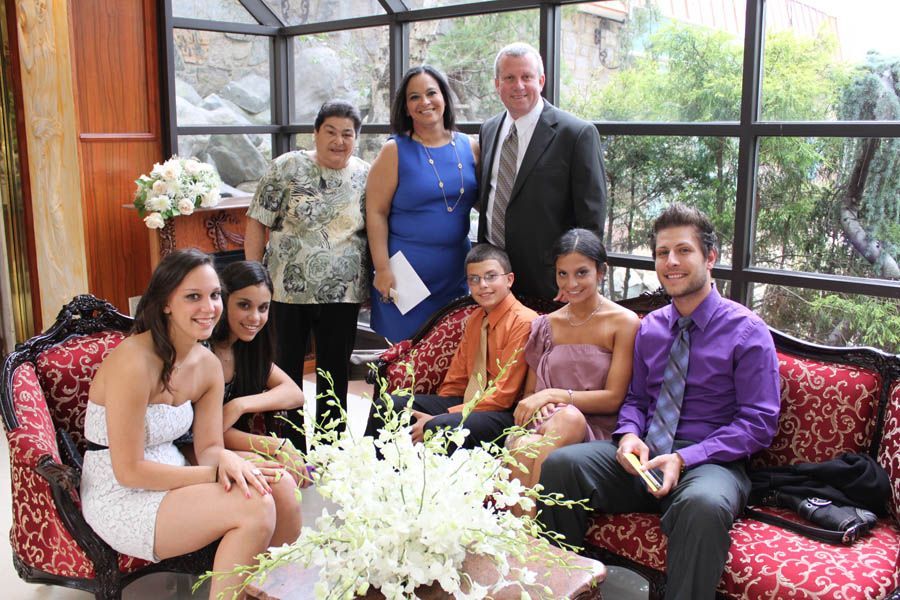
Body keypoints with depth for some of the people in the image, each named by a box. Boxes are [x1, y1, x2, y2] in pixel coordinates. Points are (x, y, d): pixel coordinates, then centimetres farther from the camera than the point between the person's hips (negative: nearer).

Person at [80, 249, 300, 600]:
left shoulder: (208, 364, 1)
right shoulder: (134, 362, -23)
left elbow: (208, 446, 5)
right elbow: (128, 471, -21)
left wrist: (227, 459, -20)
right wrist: (216, 473, -21)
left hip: (168, 477, 7)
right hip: (120, 500, -7)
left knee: (280, 487, -10)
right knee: (255, 506, -23)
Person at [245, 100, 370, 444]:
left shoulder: (366, 176, 3)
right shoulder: (287, 168, -5)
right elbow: (257, 224, -4)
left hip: (343, 292, 2)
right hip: (288, 288, -2)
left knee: (335, 370, 11)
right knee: (287, 366, 8)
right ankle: (291, 449, 25)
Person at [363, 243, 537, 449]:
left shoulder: (523, 322, -12)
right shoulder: (475, 319, 15)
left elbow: (503, 395, -16)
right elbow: (456, 381, 15)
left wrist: (437, 419, -19)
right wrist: (432, 412, -5)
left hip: (505, 415, -8)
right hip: (468, 404, 8)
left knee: (442, 427, -35)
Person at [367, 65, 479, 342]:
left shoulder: (469, 147, 6)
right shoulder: (395, 151, -4)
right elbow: (376, 212, -7)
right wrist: (382, 269, -12)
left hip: (457, 272, 4)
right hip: (405, 273, -4)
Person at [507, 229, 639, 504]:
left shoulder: (624, 322, 3)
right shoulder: (546, 325, 17)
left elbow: (613, 398, -3)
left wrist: (553, 395, -14)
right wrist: (536, 405, -8)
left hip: (594, 431, -3)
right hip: (543, 424, 3)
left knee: (568, 417, -39)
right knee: (525, 446, -35)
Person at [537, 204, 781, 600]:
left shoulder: (746, 331, -3)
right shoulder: (650, 327, 13)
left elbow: (759, 423, -7)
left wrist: (684, 459, -18)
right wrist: (629, 434, -5)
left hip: (710, 461, -4)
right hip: (643, 453, 5)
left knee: (704, 504, -40)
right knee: (559, 464, -20)